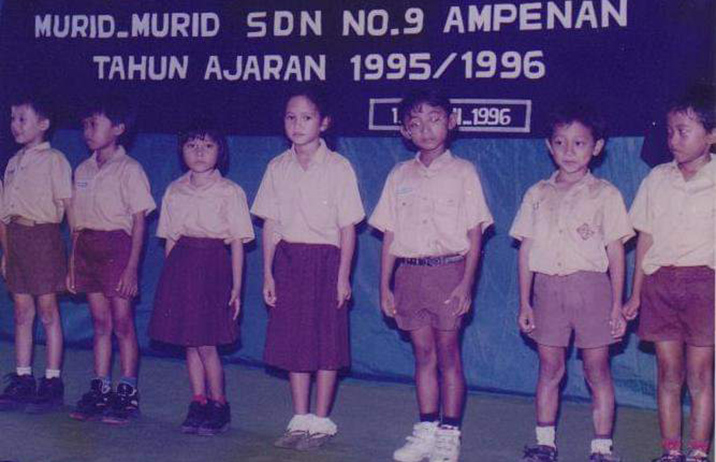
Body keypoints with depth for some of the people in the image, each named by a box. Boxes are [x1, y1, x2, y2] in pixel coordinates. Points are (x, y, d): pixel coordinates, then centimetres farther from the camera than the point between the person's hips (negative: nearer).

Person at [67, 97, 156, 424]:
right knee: (100, 322, 9)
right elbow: (77, 222, 14)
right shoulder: (83, 170, 13)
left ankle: (128, 393, 4)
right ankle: (99, 391, 15)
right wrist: (72, 264, 11)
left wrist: (132, 266, -14)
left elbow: (139, 222, -8)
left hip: (117, 245, -6)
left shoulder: (129, 169, -6)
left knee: (122, 322, -3)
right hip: (87, 247, 6)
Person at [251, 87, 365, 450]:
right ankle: (300, 420, 17)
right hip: (288, 259, 4)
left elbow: (347, 227, -5)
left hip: (326, 259, -3)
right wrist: (268, 273, 4)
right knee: (294, 340, 7)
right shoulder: (277, 168, 5)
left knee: (326, 342, 1)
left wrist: (343, 275, -8)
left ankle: (321, 421, 12)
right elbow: (271, 224, 8)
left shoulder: (338, 168, -5)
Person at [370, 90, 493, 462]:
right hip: (410, 273, 3)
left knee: (448, 354, 0)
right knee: (423, 354, 8)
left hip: (448, 269, -3)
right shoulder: (399, 175, 10)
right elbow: (389, 235, 10)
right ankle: (426, 431, 16)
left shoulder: (462, 172, 1)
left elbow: (474, 234, -2)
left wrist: (466, 283, -10)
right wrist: (385, 285, 6)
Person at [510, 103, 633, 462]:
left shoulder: (605, 194, 2)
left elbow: (616, 252, 2)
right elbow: (526, 250, 10)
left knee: (597, 371, 2)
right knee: (549, 369, 7)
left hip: (591, 287, -2)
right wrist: (524, 302, 6)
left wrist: (617, 306, -2)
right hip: (548, 288, 2)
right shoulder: (537, 195, 9)